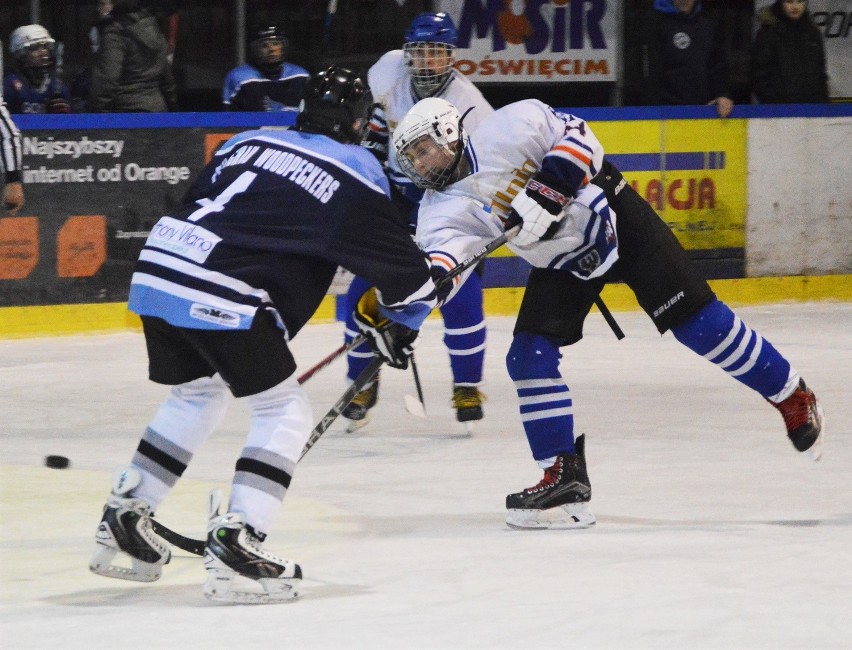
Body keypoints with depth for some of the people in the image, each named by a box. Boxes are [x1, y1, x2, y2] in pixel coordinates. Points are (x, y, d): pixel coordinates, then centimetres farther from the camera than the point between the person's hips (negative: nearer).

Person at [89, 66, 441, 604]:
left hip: (156, 269, 7)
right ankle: (235, 544, -8)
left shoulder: (248, 142, 22)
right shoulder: (355, 178, 5)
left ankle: (123, 519, 29)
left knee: (198, 393, 29)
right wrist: (396, 328, 27)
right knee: (285, 411, 5)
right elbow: (410, 275, 8)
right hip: (219, 298, -7)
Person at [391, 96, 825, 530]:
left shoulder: (509, 126, -20)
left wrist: (547, 190, -31)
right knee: (529, 356, -12)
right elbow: (440, 255, -28)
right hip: (560, 262, 4)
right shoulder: (442, 208, -11)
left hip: (615, 219, -4)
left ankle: (792, 397, 13)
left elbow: (579, 137, -16)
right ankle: (565, 477, -2)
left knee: (696, 321, -5)